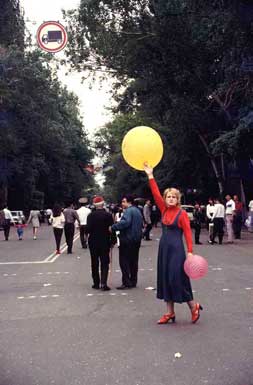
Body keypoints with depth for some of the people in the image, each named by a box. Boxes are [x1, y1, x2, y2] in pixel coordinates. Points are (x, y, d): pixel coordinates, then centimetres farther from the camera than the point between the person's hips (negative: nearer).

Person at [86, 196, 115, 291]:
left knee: (94, 263, 11)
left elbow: (88, 229, -11)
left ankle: (96, 283, 14)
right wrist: (112, 241, 3)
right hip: (105, 242, -1)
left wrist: (87, 234, 11)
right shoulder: (108, 215, -7)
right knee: (104, 263, 3)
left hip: (93, 242, 1)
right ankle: (103, 283, -9)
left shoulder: (91, 215, -7)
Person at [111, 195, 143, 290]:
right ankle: (133, 281, 18)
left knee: (124, 261, -5)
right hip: (137, 239, 10)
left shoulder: (128, 211, -14)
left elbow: (125, 222, -31)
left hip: (127, 240, -10)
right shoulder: (137, 211, 18)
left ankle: (126, 282, -6)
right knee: (134, 261, 13)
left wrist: (113, 227, -28)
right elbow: (141, 224, 24)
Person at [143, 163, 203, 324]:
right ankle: (170, 312, 16)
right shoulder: (164, 210, 8)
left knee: (177, 279, -7)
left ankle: (194, 306, 13)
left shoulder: (182, 213, -7)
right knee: (165, 279, 8)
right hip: (164, 247, 7)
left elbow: (188, 232, -10)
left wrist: (190, 251, -17)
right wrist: (151, 176, 0)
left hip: (176, 249, -7)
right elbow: (156, 194, 4)